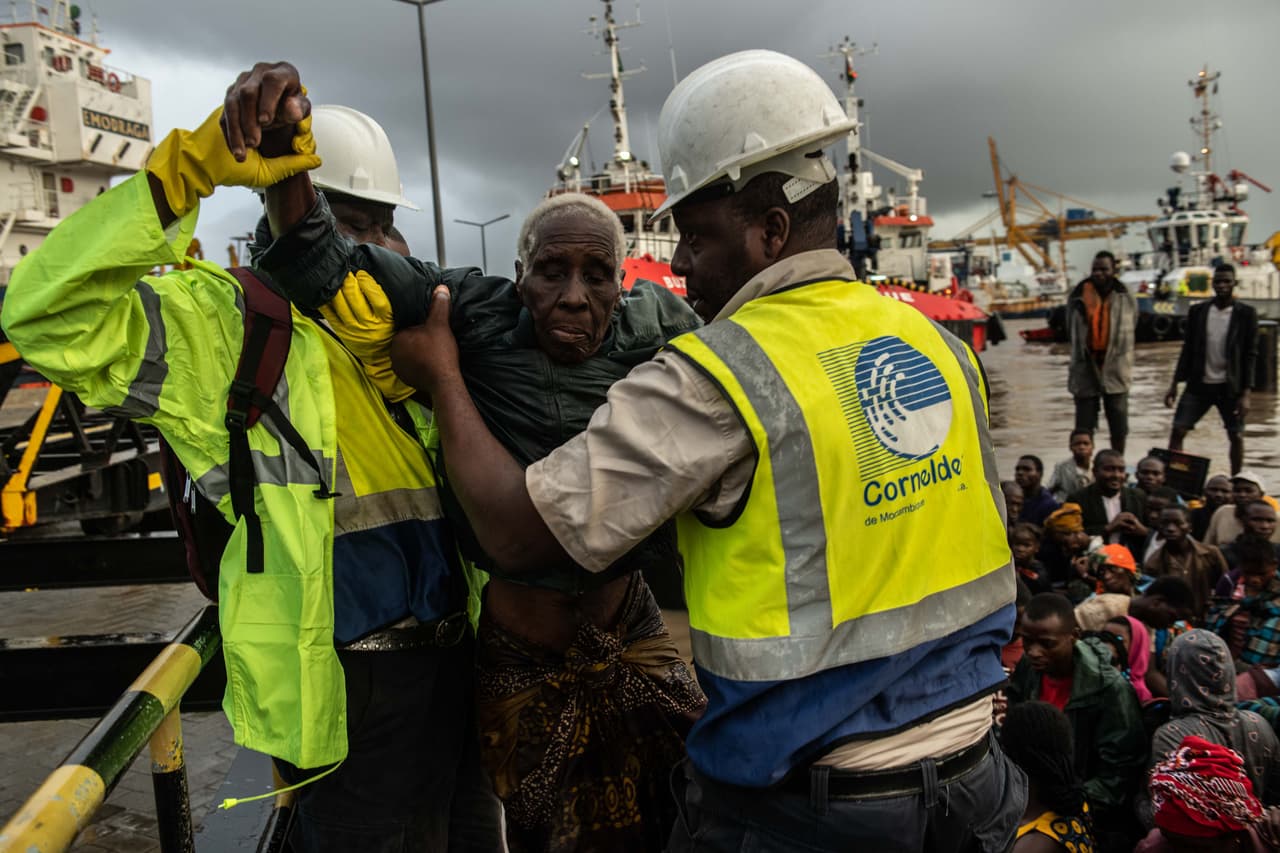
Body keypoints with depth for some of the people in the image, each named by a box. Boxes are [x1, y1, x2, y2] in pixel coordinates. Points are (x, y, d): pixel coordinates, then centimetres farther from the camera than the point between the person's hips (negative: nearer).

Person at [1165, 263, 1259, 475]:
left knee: (1236, 436, 5)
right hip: (1199, 385, 2)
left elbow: (1250, 354, -4)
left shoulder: (1246, 313, -3)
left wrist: (1245, 393, -9)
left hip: (1230, 387, -2)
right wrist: (1174, 384, 4)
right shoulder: (1197, 311, 3)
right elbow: (1188, 349, 8)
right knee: (1177, 431, -6)